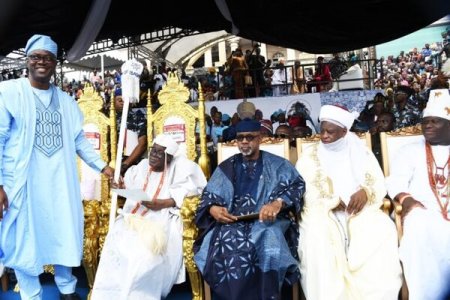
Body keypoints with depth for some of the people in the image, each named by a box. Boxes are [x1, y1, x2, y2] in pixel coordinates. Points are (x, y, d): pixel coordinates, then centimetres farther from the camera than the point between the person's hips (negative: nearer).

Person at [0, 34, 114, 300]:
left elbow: (79, 140, 14)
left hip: (60, 184, 4)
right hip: (23, 184, -4)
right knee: (25, 241, 5)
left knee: (65, 236, 12)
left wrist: (102, 166, 6)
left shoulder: (66, 101, 12)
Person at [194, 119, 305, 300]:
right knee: (226, 245, -32)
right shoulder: (226, 167, 20)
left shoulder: (277, 164, 12)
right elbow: (209, 195, 14)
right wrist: (213, 208, -11)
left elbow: (297, 185, -2)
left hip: (266, 220, -1)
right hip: (231, 222, 2)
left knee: (268, 238, -36)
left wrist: (278, 203, -22)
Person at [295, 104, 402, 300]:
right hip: (322, 211, -1)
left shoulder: (361, 151, 12)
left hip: (359, 209, 2)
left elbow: (378, 184, 5)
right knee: (317, 235, -32)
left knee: (382, 229, -26)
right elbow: (304, 192, -4)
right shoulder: (309, 155, 5)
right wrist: (335, 202, -14)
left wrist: (365, 192, -17)